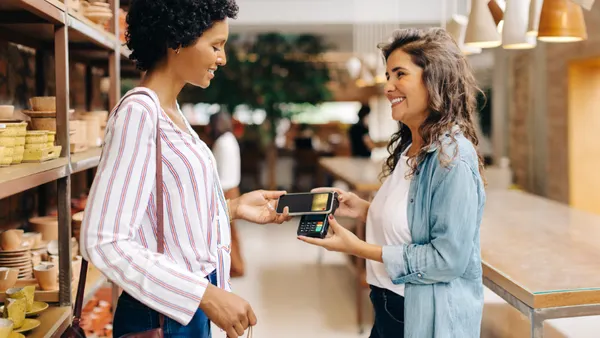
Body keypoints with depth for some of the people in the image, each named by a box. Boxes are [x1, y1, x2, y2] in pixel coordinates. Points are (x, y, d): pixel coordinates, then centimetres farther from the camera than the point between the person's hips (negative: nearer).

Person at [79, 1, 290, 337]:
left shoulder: (171, 112, 7)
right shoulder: (139, 111, -20)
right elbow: (105, 241, -26)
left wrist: (234, 208, 5)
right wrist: (206, 294, -27)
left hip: (190, 305, 9)